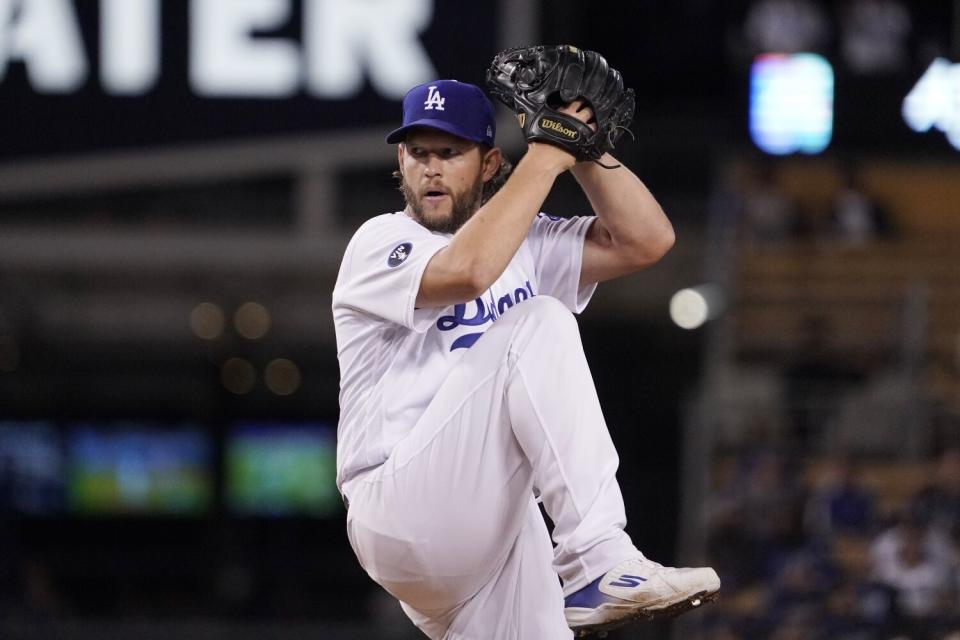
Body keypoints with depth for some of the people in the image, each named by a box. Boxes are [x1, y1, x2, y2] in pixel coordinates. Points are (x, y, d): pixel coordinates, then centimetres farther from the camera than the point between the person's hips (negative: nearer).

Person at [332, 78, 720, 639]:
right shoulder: (380, 244, -1)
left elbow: (645, 240, 9)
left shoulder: (525, 244, 20)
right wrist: (545, 157, -16)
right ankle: (597, 565, -31)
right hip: (402, 512, -7)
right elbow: (465, 271, -23)